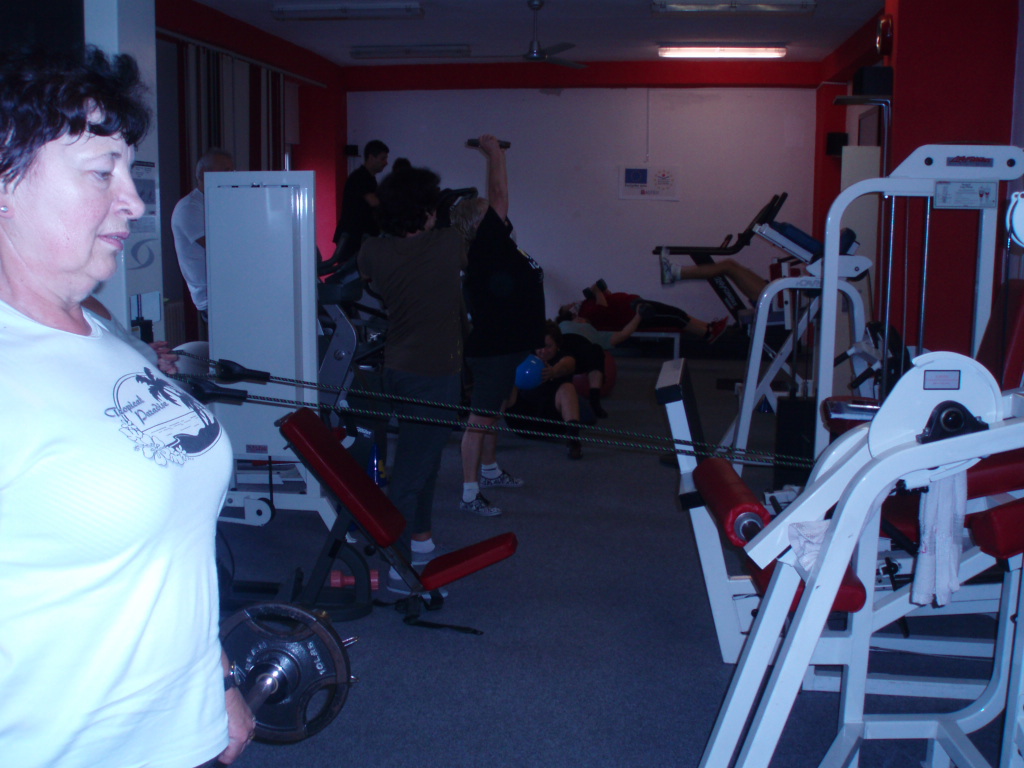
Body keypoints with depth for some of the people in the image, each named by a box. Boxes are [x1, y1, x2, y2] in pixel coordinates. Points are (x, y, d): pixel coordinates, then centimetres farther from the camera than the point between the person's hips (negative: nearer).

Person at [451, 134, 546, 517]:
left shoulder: (495, 247, 7)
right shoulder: (484, 248, -20)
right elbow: (499, 196, -20)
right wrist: (494, 152, -14)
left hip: (505, 345, 11)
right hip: (492, 350, -11)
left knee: (492, 412, 23)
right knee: (480, 418, -5)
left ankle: (489, 471, 40)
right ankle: (470, 494, 1)